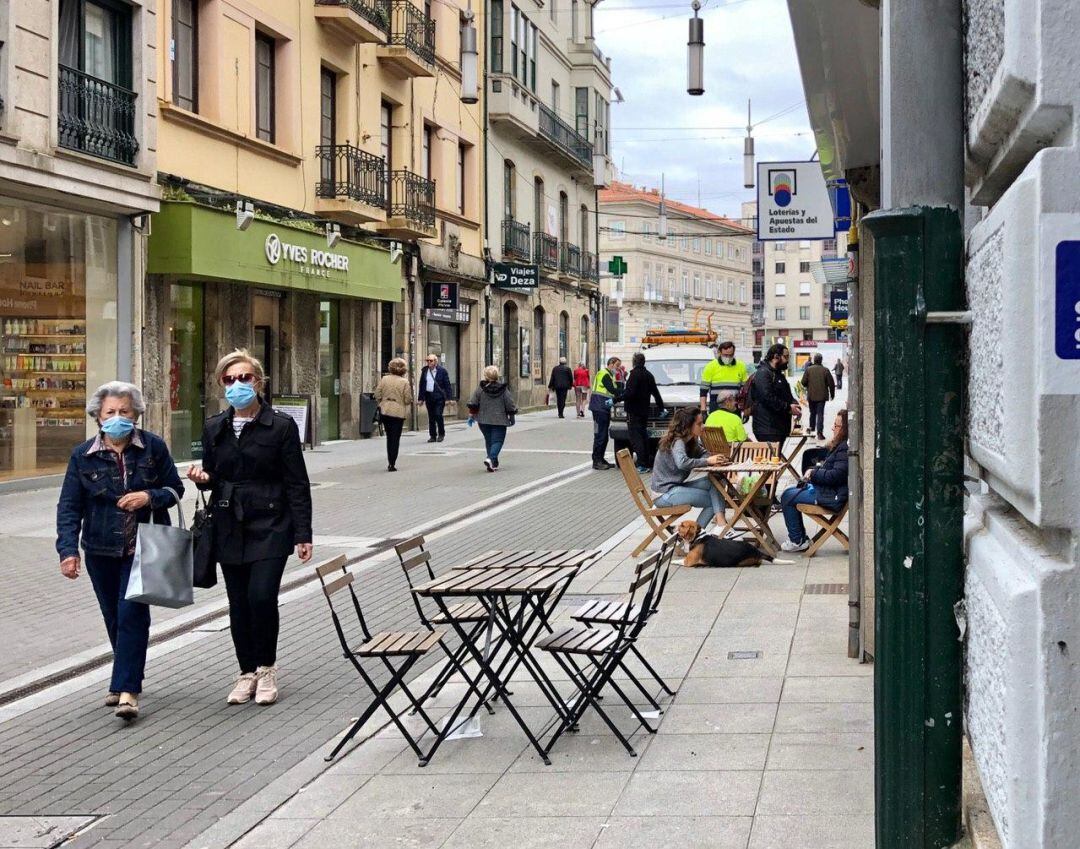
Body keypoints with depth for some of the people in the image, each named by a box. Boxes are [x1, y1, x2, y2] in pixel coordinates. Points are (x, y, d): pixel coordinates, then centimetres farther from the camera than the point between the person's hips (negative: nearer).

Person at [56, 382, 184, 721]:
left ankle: (126, 690, -12)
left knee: (131, 612, -12)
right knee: (114, 617, 12)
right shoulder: (83, 455, -2)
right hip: (101, 550, 3)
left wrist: (150, 497, -17)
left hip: (143, 547, -2)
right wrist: (68, 549, -15)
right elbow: (69, 506, -3)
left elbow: (175, 488, 4)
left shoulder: (153, 447, -3)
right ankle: (127, 679, 29)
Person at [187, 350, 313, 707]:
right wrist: (202, 478, -6)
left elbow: (297, 484, -4)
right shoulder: (214, 428, 7)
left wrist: (302, 534, -8)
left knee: (262, 595, -15)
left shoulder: (281, 426, -5)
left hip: (270, 527, -4)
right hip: (230, 528, 4)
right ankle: (247, 672, 22)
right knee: (238, 603, 7)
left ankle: (266, 669, 5)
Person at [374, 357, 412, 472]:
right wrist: (409, 402, 13)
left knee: (389, 437, 17)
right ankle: (392, 464, -2)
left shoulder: (384, 379, -1)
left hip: (384, 411, 3)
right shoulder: (404, 382, -9)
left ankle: (390, 463, 19)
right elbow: (408, 399, -9)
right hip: (398, 412, -3)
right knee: (395, 439, 2)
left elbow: (377, 395, -1)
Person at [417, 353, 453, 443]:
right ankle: (432, 436, 13)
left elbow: (447, 385, -3)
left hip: (439, 397, -4)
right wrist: (421, 398, 9)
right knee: (431, 417, 6)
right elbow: (422, 385, 12)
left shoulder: (442, 371, -3)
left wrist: (448, 398, -8)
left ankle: (441, 434, 6)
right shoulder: (424, 371, 9)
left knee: (438, 415, -11)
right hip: (428, 396, 4)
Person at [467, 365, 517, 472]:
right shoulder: (503, 390, -4)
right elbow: (510, 406, 0)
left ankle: (493, 463, 19)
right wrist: (511, 418, 14)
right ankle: (491, 458, -25)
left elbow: (473, 404, -4)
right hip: (499, 421, -2)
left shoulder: (480, 389, -3)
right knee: (497, 441, -1)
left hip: (484, 420, 2)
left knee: (489, 440, 15)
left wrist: (471, 416, 8)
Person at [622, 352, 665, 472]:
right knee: (643, 437, 16)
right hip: (644, 411, 9)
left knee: (635, 437, -9)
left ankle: (642, 464, -16)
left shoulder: (635, 374, -13)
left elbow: (630, 393, -23)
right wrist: (661, 407, 31)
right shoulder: (648, 375, 14)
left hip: (634, 411, -9)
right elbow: (656, 393, 21)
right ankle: (647, 463, 17)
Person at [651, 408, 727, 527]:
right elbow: (682, 462, -38)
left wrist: (714, 459, -10)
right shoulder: (677, 442, -19)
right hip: (665, 493, -9)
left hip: (677, 487, 9)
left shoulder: (691, 441, 9)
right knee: (713, 501, -12)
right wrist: (707, 461, -30)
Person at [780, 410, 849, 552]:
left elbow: (835, 475, -26)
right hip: (826, 489, 11)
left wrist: (813, 474, -13)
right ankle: (800, 539, 17)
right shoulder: (840, 445, 13)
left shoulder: (846, 448, -22)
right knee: (789, 492, 17)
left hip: (834, 496, -11)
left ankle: (797, 541, 3)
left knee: (787, 497, -8)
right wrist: (815, 470, 5)